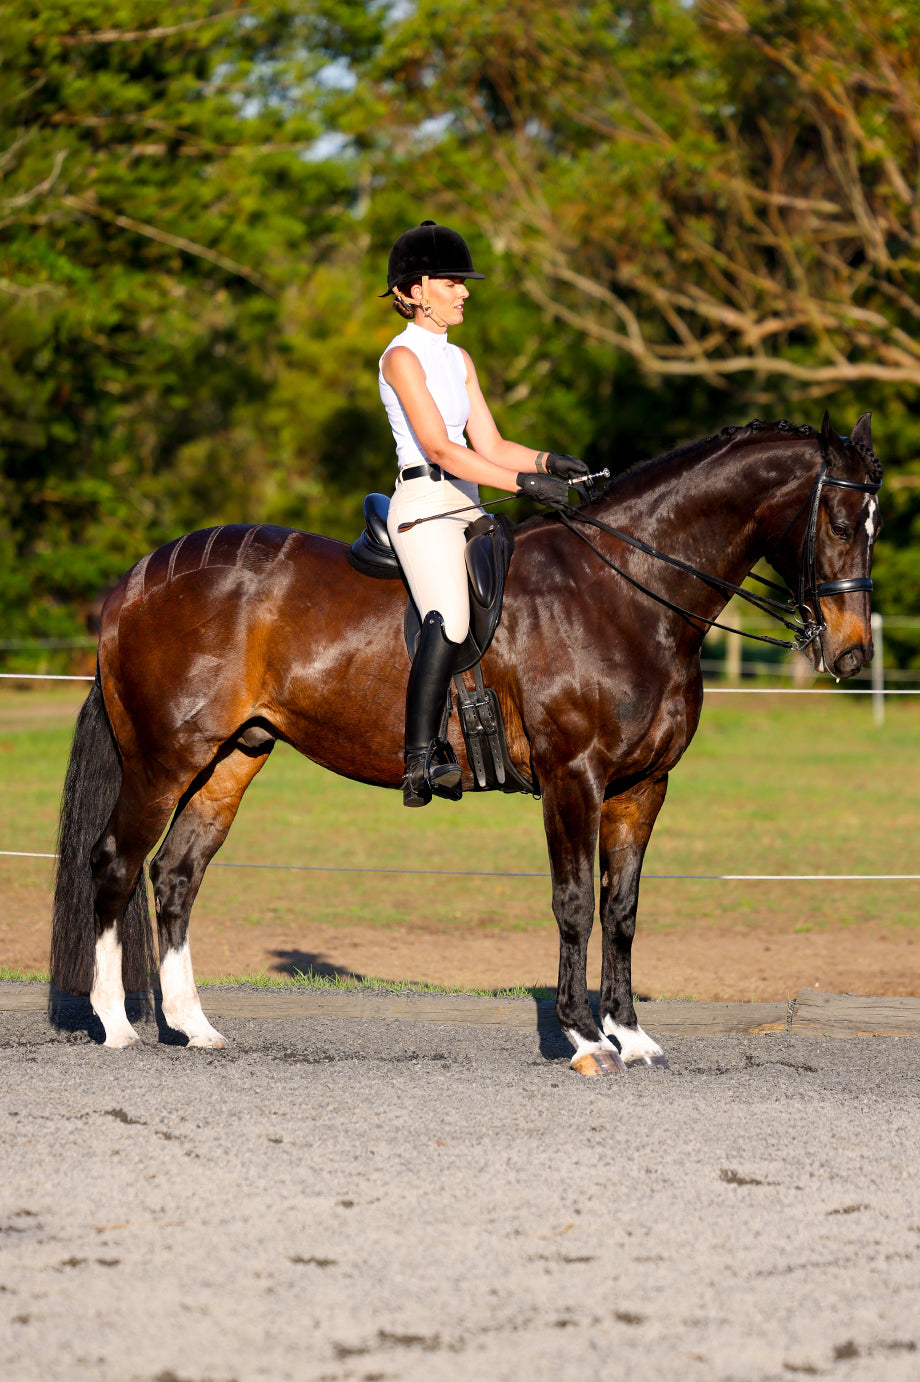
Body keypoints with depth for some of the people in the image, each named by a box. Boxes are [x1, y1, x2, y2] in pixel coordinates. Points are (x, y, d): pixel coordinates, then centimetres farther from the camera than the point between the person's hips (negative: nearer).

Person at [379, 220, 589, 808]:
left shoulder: (459, 360, 19)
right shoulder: (403, 357, -8)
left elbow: (488, 445, 16)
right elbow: (440, 447, -18)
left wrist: (546, 461, -3)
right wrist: (524, 481, -23)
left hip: (466, 507, 9)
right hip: (424, 504, -9)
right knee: (449, 619, -27)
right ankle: (422, 760, -32)